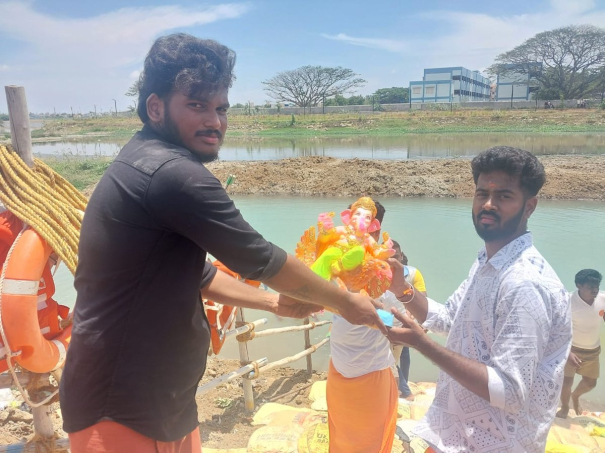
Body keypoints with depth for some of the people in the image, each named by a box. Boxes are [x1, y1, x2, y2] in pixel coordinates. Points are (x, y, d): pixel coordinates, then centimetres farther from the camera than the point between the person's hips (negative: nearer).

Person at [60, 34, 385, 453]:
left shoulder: (148, 167, 7)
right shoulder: (172, 175, -26)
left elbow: (195, 273, 14)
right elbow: (260, 259, -20)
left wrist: (273, 302, 11)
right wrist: (345, 302, -5)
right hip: (123, 413, -9)